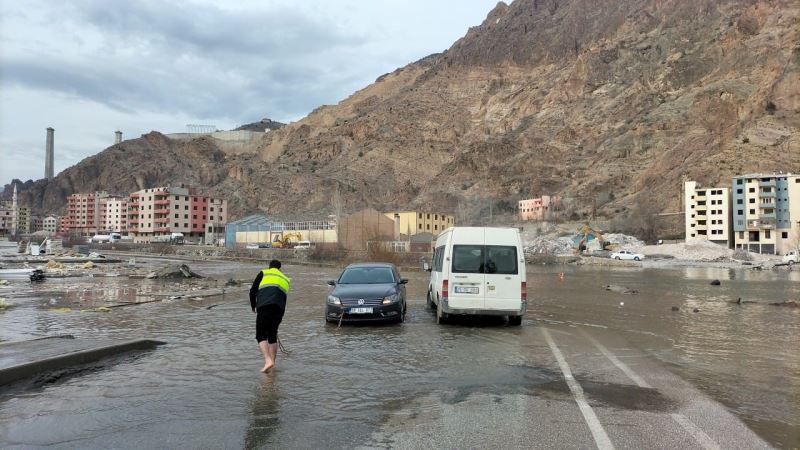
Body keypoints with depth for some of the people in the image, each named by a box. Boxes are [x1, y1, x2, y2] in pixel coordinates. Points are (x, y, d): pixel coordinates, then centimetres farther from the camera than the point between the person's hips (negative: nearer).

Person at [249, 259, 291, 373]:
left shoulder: (263, 273, 18)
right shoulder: (285, 279, 29)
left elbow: (252, 291, 12)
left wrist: (253, 306, 28)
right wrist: (279, 317, 39)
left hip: (265, 306, -4)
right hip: (279, 308, 4)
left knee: (261, 336, 2)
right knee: (273, 335, 19)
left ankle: (268, 360, -16)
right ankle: (272, 362, 21)